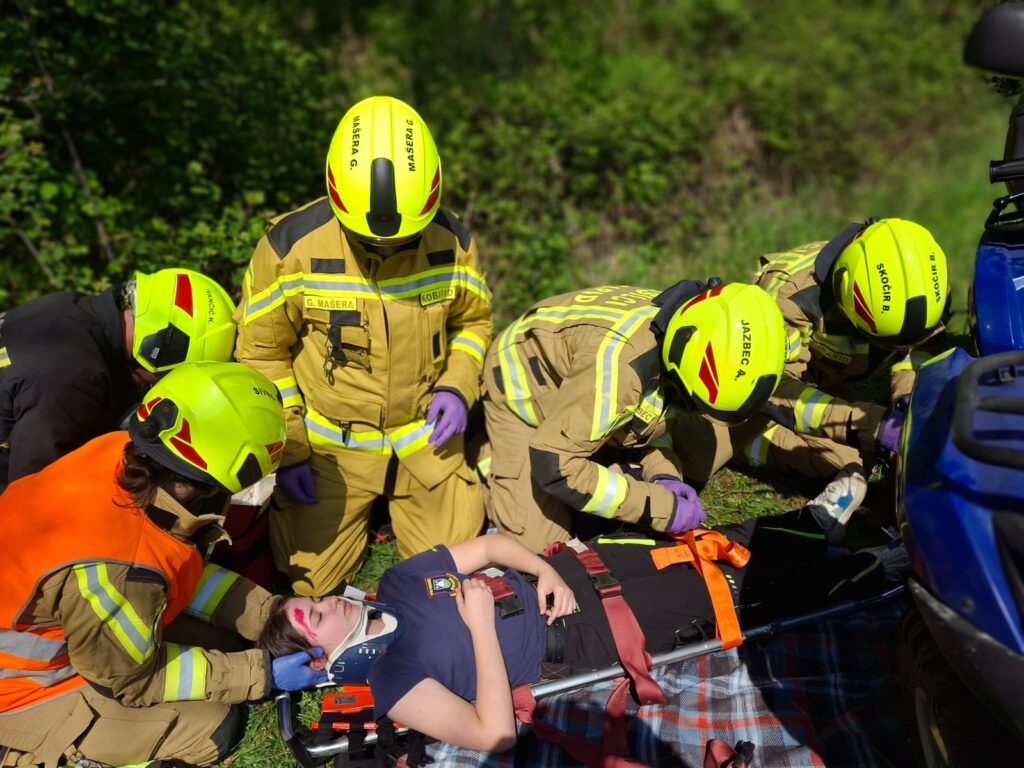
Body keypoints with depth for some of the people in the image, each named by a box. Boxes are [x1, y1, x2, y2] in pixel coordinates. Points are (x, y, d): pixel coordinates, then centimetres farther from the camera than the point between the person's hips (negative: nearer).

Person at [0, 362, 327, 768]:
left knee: (223, 634, 6)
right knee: (214, 725, -7)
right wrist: (261, 674, -14)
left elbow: (183, 569, -2)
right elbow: (133, 680, -19)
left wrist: (270, 617, -7)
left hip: (47, 629, 7)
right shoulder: (114, 571, -40)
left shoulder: (122, 454, -20)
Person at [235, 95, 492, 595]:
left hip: (425, 436, 2)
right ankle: (360, 509, 32)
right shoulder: (290, 247, -20)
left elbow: (473, 319, 7)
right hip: (330, 445, -1)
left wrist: (457, 386, -11)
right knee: (313, 583, 3)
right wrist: (286, 450, -7)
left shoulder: (451, 242, -13)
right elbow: (262, 353, -7)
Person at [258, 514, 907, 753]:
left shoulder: (398, 581, 2)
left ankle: (823, 524, 27)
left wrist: (547, 571, -11)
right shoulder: (391, 682, -16)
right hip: (581, 643, -5)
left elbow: (488, 545, 6)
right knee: (755, 598, -2)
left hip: (572, 576, 5)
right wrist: (481, 625, -23)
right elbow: (496, 734, -23)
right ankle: (877, 573, 16)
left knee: (732, 547, 4)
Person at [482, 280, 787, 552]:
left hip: (587, 394, 7)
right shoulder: (619, 362, -43)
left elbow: (653, 410, 0)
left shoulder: (682, 330, -19)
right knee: (537, 543, -12)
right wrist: (657, 507, -32)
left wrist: (663, 475, -18)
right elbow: (553, 465, -38)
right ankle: (492, 458, 12)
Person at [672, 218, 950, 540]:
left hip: (825, 383, 3)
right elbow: (777, 384, -43)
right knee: (699, 456, -22)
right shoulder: (791, 290, -41)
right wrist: (867, 425, -54)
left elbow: (923, 346, -7)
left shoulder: (915, 282, -25)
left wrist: (908, 395, -31)